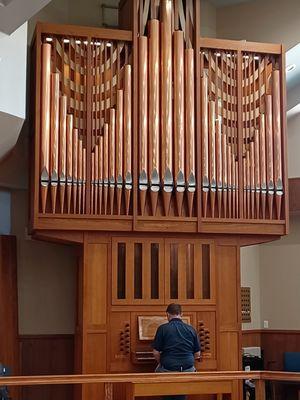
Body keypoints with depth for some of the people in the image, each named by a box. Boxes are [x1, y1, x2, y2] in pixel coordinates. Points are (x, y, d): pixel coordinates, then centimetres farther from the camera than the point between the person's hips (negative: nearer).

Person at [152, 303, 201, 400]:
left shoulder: (162, 328, -3)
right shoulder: (191, 329, 6)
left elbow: (156, 353, -4)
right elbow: (197, 354, 9)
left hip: (168, 368, -2)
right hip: (188, 369, 2)